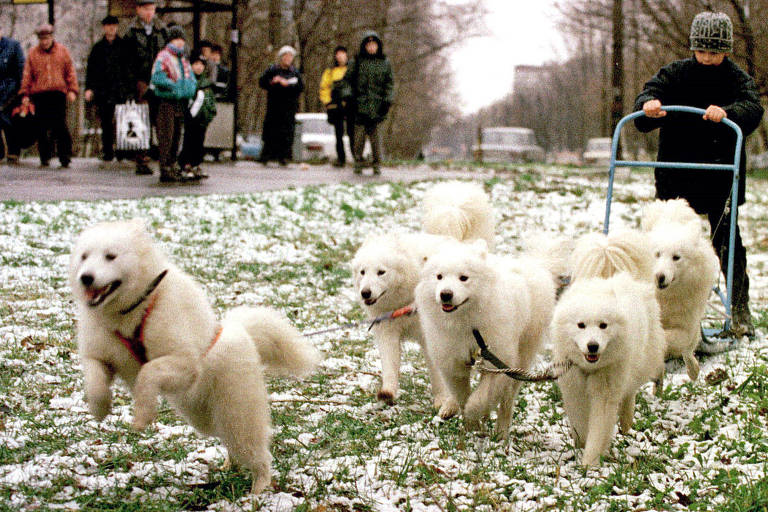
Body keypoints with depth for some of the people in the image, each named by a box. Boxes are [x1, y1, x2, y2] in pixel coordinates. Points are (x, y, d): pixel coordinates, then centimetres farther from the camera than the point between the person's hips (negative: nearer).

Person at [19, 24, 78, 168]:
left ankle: (65, 158, -3)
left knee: (60, 127, -7)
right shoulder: (33, 53, 11)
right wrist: (25, 94, 5)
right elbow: (27, 75, 11)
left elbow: (70, 71, 9)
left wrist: (72, 90, 1)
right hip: (39, 95, 2)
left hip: (58, 93, -1)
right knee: (41, 128, 1)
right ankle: (45, 158, 10)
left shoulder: (62, 51, 9)